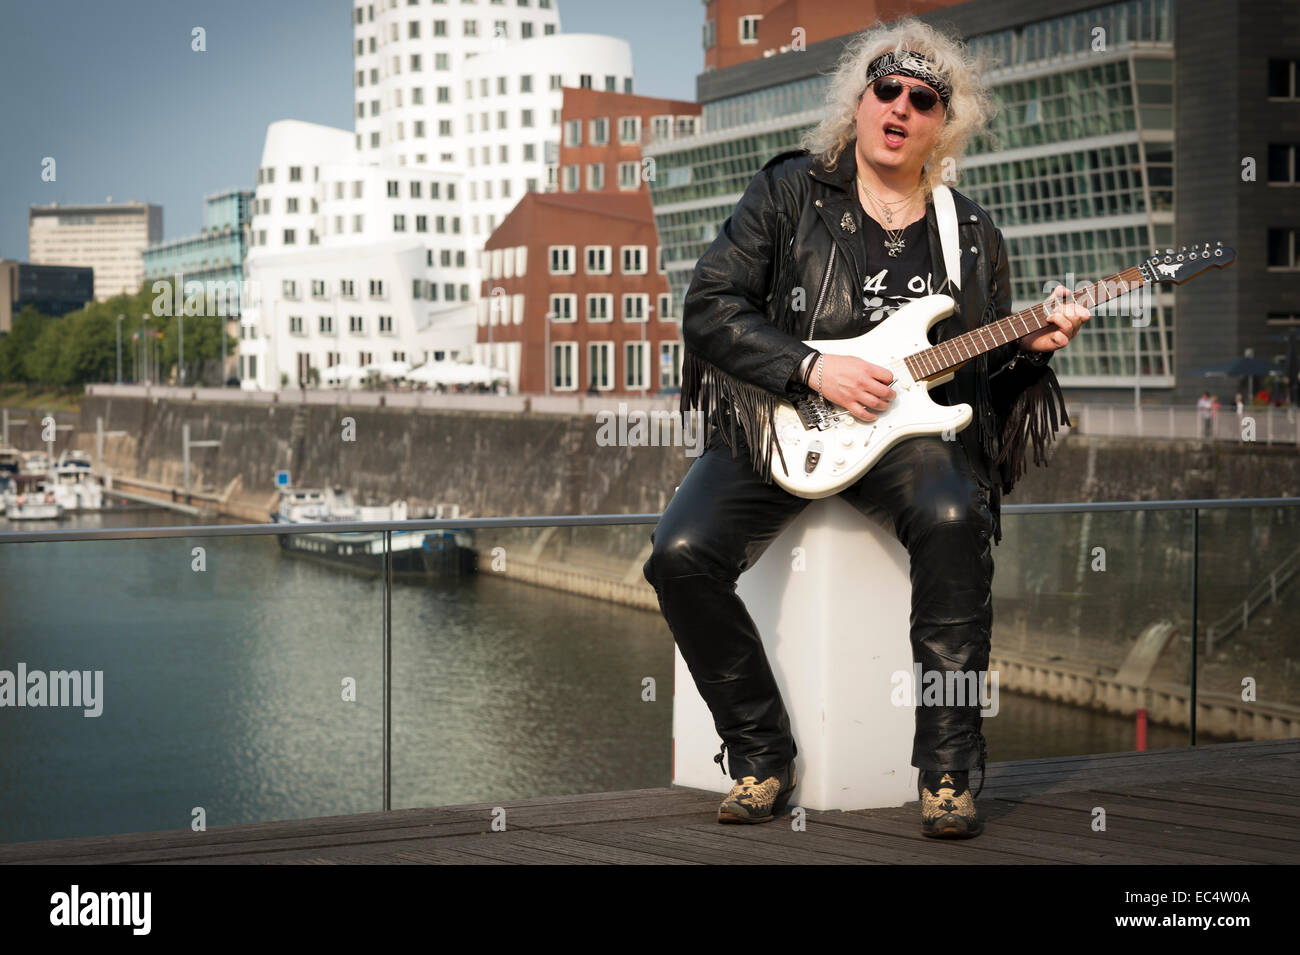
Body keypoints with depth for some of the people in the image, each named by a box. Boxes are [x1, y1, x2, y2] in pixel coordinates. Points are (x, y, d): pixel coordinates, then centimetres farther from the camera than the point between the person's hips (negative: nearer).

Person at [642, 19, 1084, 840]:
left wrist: (1029, 347, -5)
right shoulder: (790, 191, 4)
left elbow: (987, 376, 17)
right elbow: (707, 309, -3)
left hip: (911, 431, 0)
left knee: (954, 520, -34)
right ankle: (762, 755, -5)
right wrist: (814, 369, -14)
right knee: (682, 555, -25)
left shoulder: (972, 234, 12)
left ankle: (949, 770, -24)